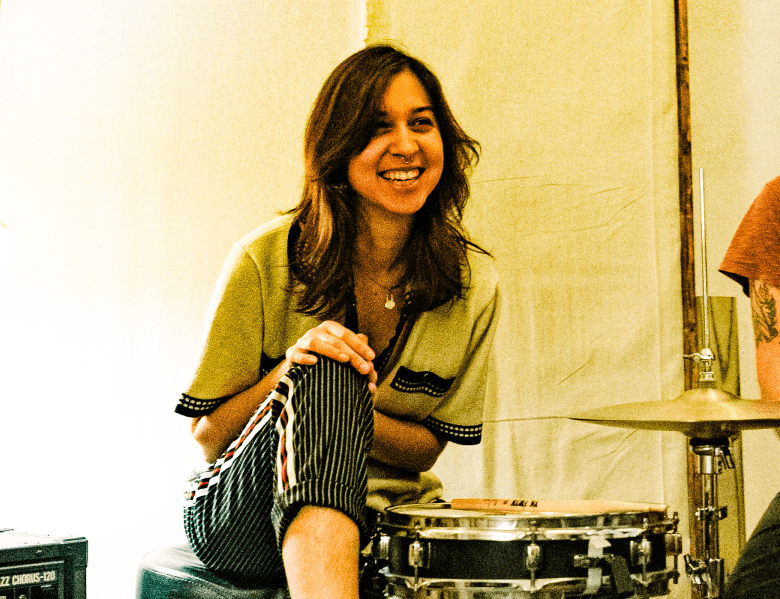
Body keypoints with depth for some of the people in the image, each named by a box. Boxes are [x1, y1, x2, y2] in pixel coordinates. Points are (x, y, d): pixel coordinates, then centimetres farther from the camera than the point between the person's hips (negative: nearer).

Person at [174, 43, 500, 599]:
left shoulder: (473, 283, -5)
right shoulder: (267, 260, -12)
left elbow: (427, 446, 3)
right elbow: (209, 437, -6)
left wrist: (353, 419, -20)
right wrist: (290, 370, -27)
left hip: (388, 513, 3)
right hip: (243, 513, -2)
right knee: (326, 373, -35)